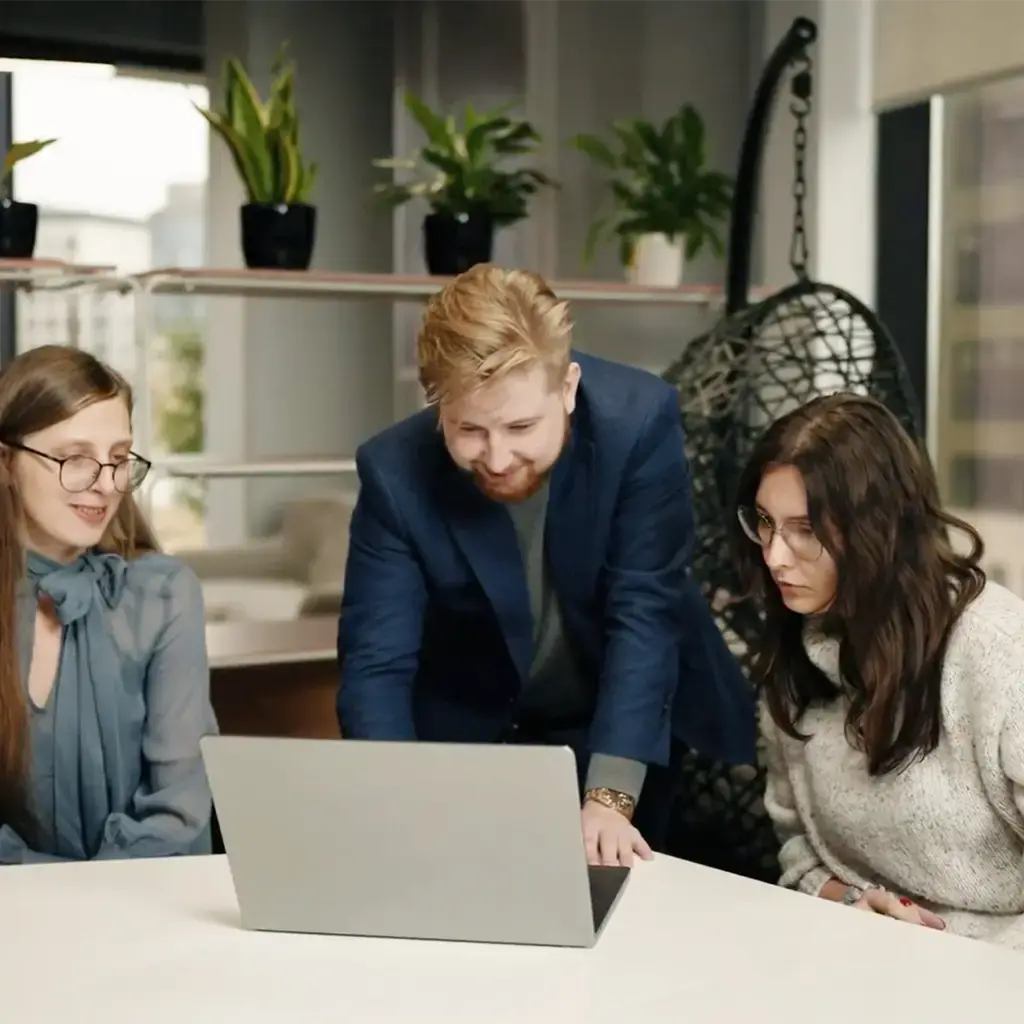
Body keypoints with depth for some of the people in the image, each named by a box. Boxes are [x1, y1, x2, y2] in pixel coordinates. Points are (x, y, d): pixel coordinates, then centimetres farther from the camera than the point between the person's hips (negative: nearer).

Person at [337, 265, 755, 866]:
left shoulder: (639, 421, -27)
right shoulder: (396, 473, -24)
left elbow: (644, 616, -28)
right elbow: (376, 665, -23)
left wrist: (609, 799, -37)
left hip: (628, 722, 0)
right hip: (469, 731, 1)